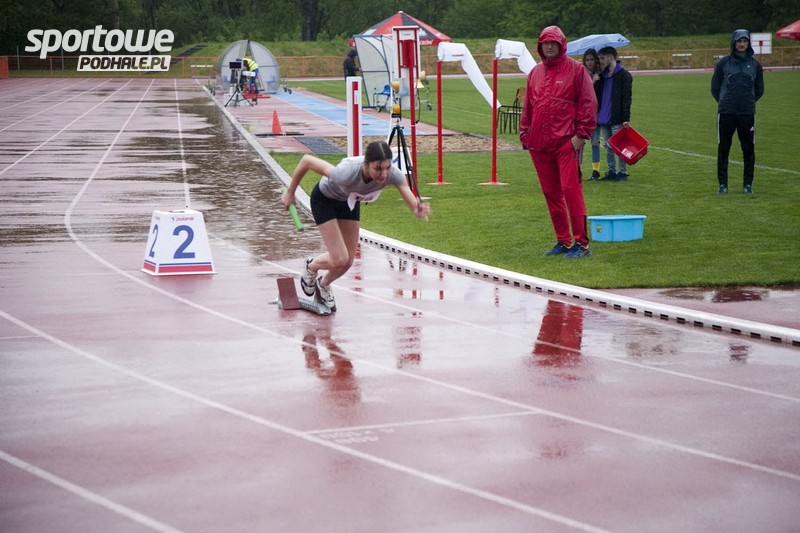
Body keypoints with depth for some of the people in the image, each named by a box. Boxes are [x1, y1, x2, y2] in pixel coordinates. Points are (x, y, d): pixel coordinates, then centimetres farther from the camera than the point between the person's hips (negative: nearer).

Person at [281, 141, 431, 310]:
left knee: (348, 261, 8)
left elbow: (413, 205, -40)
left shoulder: (393, 174, -35)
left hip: (350, 201, 4)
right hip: (325, 199, -4)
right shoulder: (347, 173, -44)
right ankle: (311, 267, 23)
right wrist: (290, 193, -20)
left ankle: (323, 285, 41)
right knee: (340, 260, -12)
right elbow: (306, 160, -32)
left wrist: (419, 211, -66)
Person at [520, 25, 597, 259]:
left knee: (570, 189, -11)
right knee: (550, 192, 9)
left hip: (566, 142, -6)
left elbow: (588, 103, -4)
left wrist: (581, 134, -10)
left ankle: (581, 243, -8)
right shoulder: (535, 73, 15)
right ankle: (563, 240, 17)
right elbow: (527, 106, 21)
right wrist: (525, 133, 13)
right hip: (539, 143, 6)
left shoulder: (575, 69, -1)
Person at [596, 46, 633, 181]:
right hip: (604, 119, 7)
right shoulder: (603, 75, 15)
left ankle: (623, 172, 3)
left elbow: (627, 98, -12)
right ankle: (611, 171, 16)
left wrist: (626, 118, -17)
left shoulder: (624, 75, -7)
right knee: (608, 147, 10)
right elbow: (598, 95, 15)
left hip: (616, 119, -7)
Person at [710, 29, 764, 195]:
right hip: (726, 113, -1)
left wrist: (748, 102, 11)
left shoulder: (755, 64, 6)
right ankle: (722, 184, 10)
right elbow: (715, 88, 9)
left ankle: (748, 184, 12)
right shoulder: (724, 63, 1)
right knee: (723, 149, 1)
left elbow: (759, 90, 16)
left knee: (749, 149, 3)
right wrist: (725, 102, 10)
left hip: (747, 113, 1)